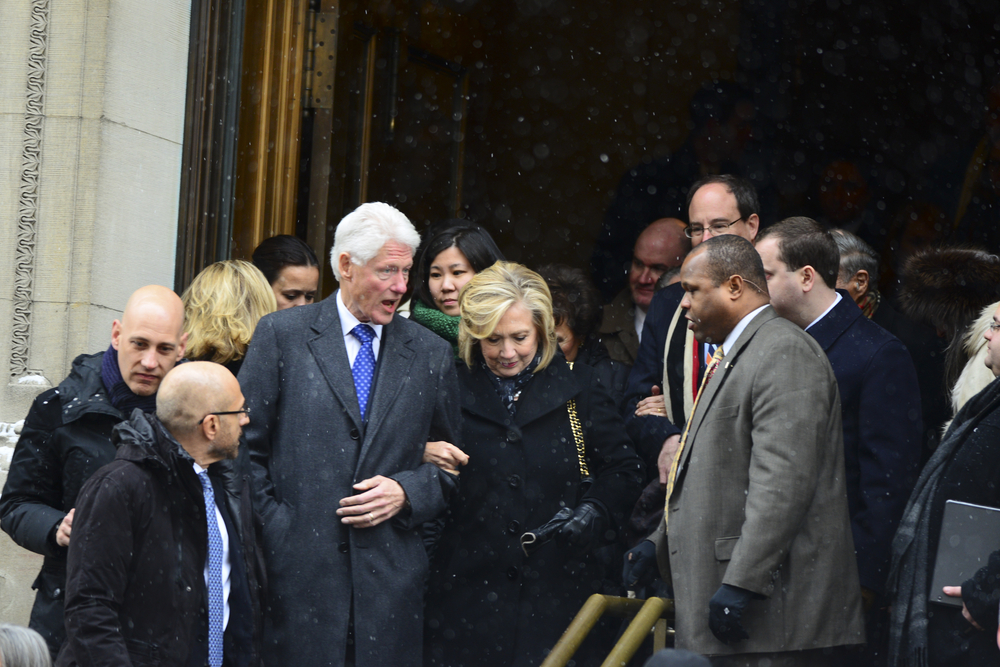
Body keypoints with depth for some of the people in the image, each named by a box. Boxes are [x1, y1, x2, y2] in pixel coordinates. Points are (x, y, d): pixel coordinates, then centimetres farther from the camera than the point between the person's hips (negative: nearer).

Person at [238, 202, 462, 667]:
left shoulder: (432, 356, 11)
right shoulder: (281, 335, 3)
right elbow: (245, 445, 3)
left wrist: (406, 492, -3)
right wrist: (273, 531, -6)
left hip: (391, 577, 2)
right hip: (296, 572, -2)